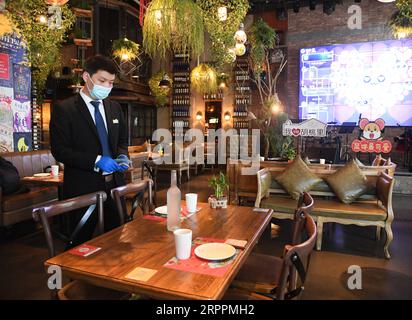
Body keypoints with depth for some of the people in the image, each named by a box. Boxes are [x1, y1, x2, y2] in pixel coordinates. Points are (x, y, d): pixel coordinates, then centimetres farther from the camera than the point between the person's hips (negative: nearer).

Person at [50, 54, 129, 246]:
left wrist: (122, 156, -3)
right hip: (83, 187, -5)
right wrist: (96, 161, -21)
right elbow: (59, 150, -11)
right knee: (81, 243, 9)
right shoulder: (64, 109, -6)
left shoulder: (114, 108, 11)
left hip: (114, 184, 5)